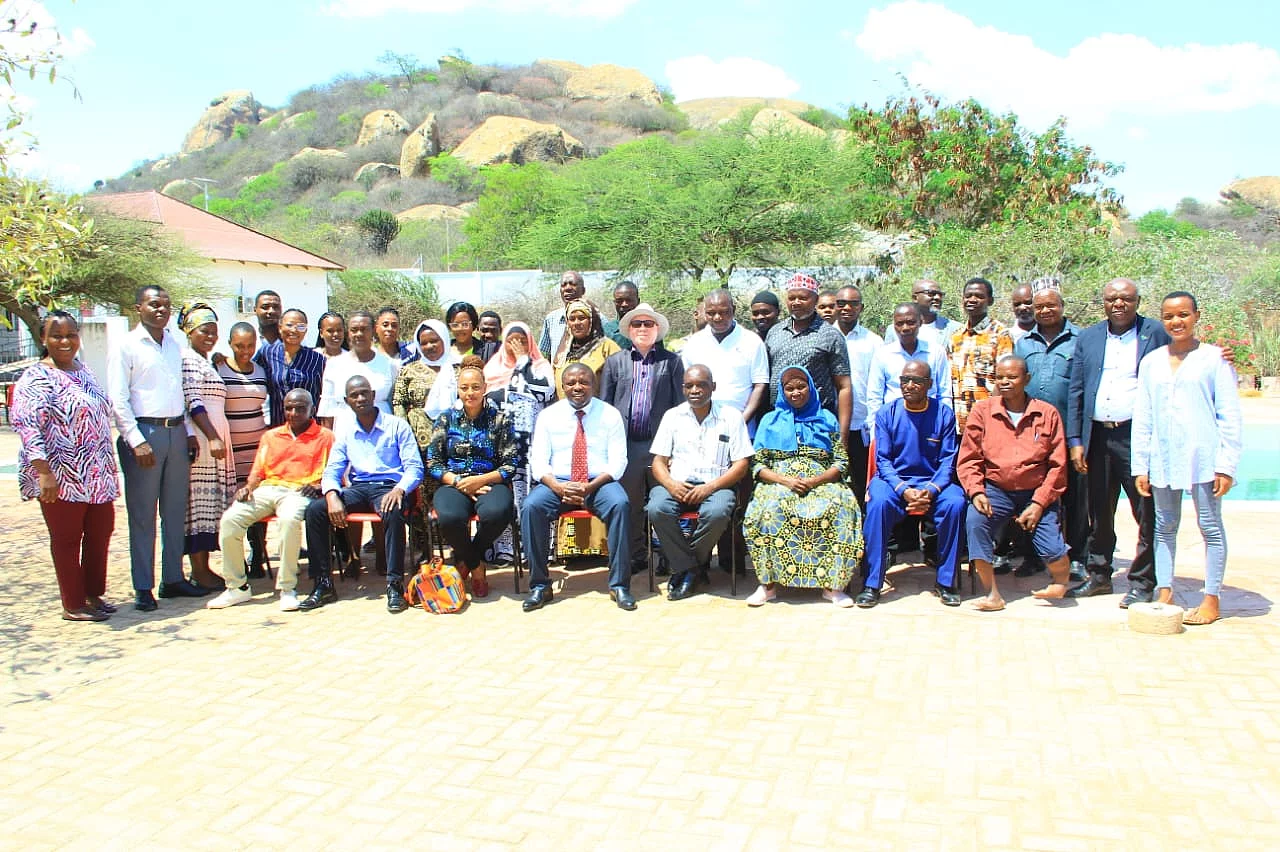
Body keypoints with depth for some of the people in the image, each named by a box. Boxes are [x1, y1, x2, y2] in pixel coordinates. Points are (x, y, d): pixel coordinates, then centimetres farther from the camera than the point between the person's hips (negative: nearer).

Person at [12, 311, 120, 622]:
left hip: (98, 475, 7)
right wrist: (43, 472, -26)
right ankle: (74, 606, 14)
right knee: (66, 539, 4)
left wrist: (108, 467, 20)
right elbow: (26, 425, -18)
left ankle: (94, 595, 28)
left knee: (100, 533, 13)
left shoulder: (85, 372, 13)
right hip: (61, 478, -7)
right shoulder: (35, 378, -10)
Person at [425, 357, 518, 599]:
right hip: (452, 483, 1)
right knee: (450, 517, -35)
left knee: (496, 513, -37)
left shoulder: (499, 420, 8)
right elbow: (432, 463, 6)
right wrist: (459, 482, -10)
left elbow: (510, 466, 2)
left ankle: (465, 558, -3)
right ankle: (477, 567, -5)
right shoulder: (446, 419, 12)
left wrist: (480, 480, -13)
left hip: (489, 482, 0)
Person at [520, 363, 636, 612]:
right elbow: (538, 462, 2)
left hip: (600, 483, -1)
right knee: (531, 507, -28)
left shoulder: (610, 415, 5)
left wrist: (589, 487, -18)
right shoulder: (548, 416, 8)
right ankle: (540, 585, -17)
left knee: (620, 504, -32)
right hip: (557, 483, 1)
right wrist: (558, 487, -18)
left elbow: (617, 462, -2)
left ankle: (619, 585, -23)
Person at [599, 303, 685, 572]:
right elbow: (605, 405, 11)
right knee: (629, 504, 6)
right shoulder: (615, 362, 14)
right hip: (626, 444, 2)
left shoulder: (671, 361, 9)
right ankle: (635, 557, 17)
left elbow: (680, 403, 4)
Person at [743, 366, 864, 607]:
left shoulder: (827, 419, 16)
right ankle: (768, 583, -24)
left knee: (841, 508, -33)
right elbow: (758, 465, 7)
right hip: (779, 483, 0)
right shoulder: (770, 420, 16)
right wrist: (786, 481, -11)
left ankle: (832, 584, -25)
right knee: (767, 510, -35)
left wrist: (815, 481, -11)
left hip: (821, 483, 0)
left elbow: (841, 462, 8)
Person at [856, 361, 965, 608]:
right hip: (893, 480, -1)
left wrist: (931, 490, -20)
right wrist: (903, 490, -19)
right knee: (878, 502, -33)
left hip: (932, 483, 1)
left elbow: (948, 460, -2)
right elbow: (882, 460, -2)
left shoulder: (944, 414, 2)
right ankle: (872, 584, -26)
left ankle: (945, 581, -14)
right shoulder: (886, 413, 1)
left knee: (955, 503, -30)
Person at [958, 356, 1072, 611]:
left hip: (1037, 493, 0)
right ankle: (992, 595, -19)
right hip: (996, 489, 0)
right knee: (975, 520, -31)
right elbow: (968, 459, 3)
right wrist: (976, 492, -14)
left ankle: (1061, 578, 23)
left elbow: (1057, 465, 1)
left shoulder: (1047, 413, 2)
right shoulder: (982, 411, 3)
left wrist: (1039, 504, -9)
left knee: (1052, 552, -17)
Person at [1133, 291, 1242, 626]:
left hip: (1203, 457, -3)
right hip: (1162, 458, 4)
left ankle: (1212, 600, 11)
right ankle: (1164, 594, 17)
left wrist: (1227, 464, -9)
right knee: (1164, 527, 9)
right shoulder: (1150, 362, 9)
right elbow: (1142, 418, 9)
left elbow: (1229, 415, -2)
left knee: (1210, 526, 3)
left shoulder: (1214, 358, 0)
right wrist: (1140, 466, 5)